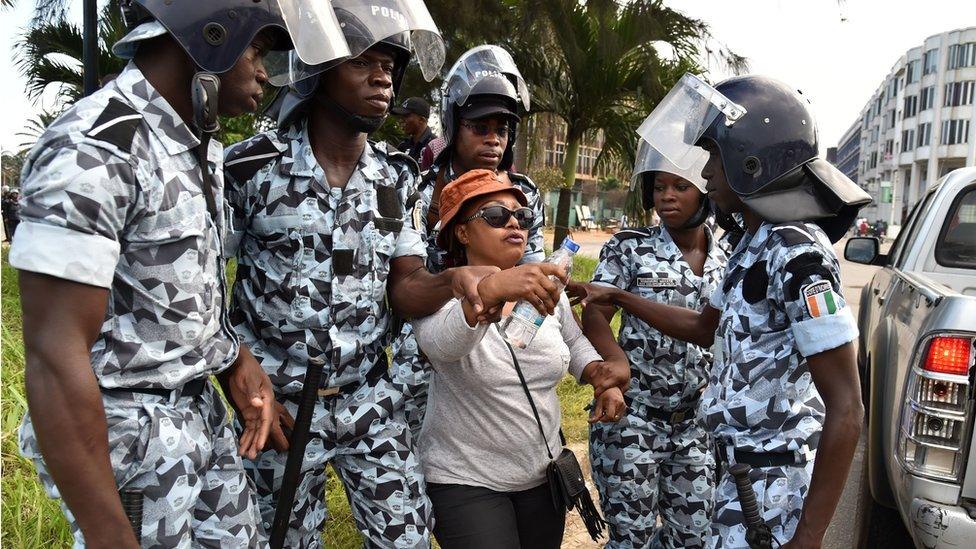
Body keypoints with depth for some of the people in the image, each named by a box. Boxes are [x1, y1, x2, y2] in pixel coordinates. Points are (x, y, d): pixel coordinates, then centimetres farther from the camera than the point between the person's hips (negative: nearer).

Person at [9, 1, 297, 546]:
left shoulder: (198, 149, 7)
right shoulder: (93, 148, -22)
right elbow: (54, 358, -25)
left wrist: (237, 363, 3)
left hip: (205, 413, 9)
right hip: (130, 435, -9)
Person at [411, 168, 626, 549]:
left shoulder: (547, 289, 0)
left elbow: (574, 344, 16)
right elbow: (441, 345, -37)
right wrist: (490, 289, -55)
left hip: (543, 473, 5)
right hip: (464, 479, -5)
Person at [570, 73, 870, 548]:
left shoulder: (797, 252, -21)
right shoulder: (753, 245, 7)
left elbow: (846, 412, -22)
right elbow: (706, 328, 24)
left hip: (772, 489, -9)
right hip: (741, 473, 9)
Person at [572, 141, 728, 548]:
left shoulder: (727, 260, 5)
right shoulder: (629, 249, -6)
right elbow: (594, 315, -11)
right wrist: (618, 362, -28)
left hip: (697, 423, 4)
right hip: (632, 417, -4)